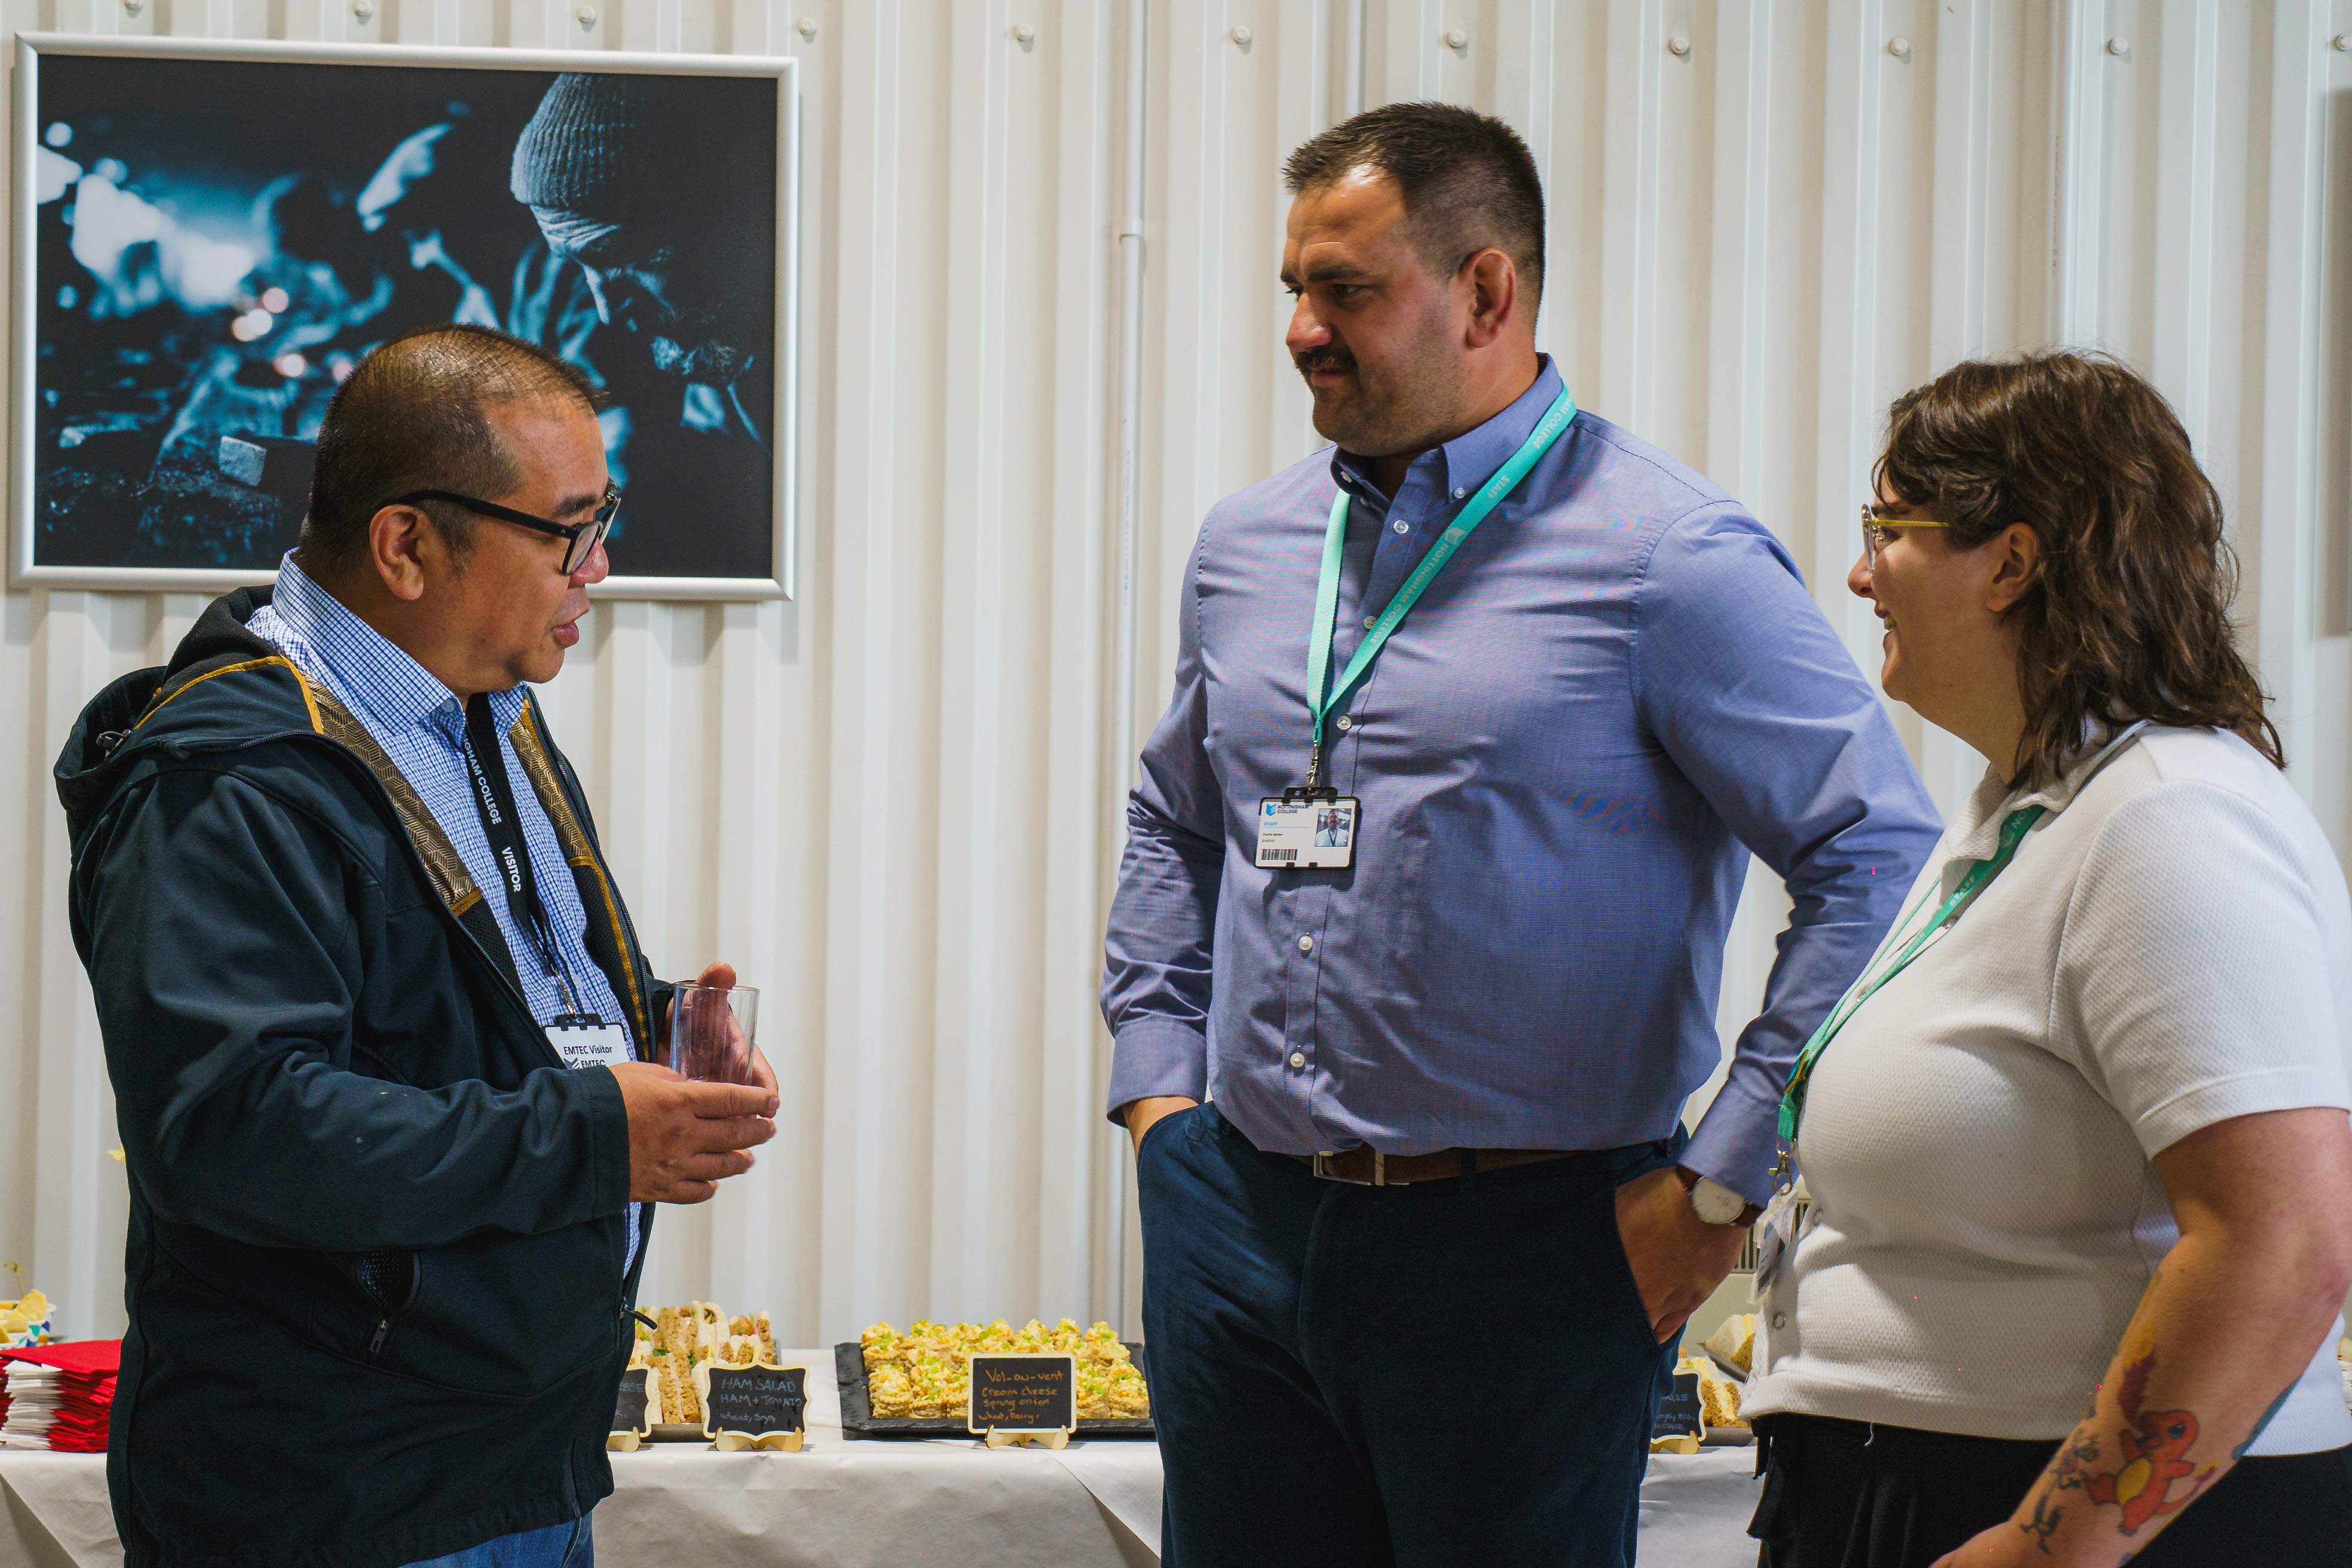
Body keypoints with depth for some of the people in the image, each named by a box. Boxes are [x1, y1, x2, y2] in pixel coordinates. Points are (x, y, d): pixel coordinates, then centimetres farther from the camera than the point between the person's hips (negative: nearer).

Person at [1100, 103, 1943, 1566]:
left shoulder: (1667, 555, -10)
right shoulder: (1246, 544, 10)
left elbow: (1882, 865, -12)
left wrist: (1721, 1180, -12)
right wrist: (1157, 1085, 13)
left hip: (1528, 1250, -5)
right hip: (1243, 1221, 6)